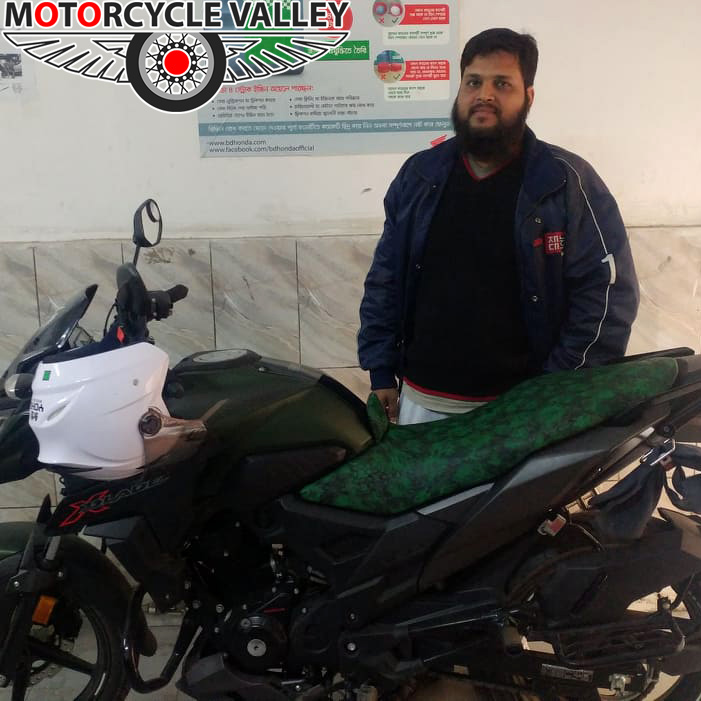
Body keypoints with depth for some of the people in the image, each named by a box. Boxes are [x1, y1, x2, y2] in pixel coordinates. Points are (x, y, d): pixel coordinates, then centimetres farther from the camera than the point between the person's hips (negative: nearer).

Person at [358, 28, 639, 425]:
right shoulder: (419, 175, 4)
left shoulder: (568, 182, -7)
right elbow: (385, 280, 9)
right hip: (423, 401, 3)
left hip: (523, 406, -3)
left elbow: (610, 292, -8)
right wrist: (382, 372, 5)